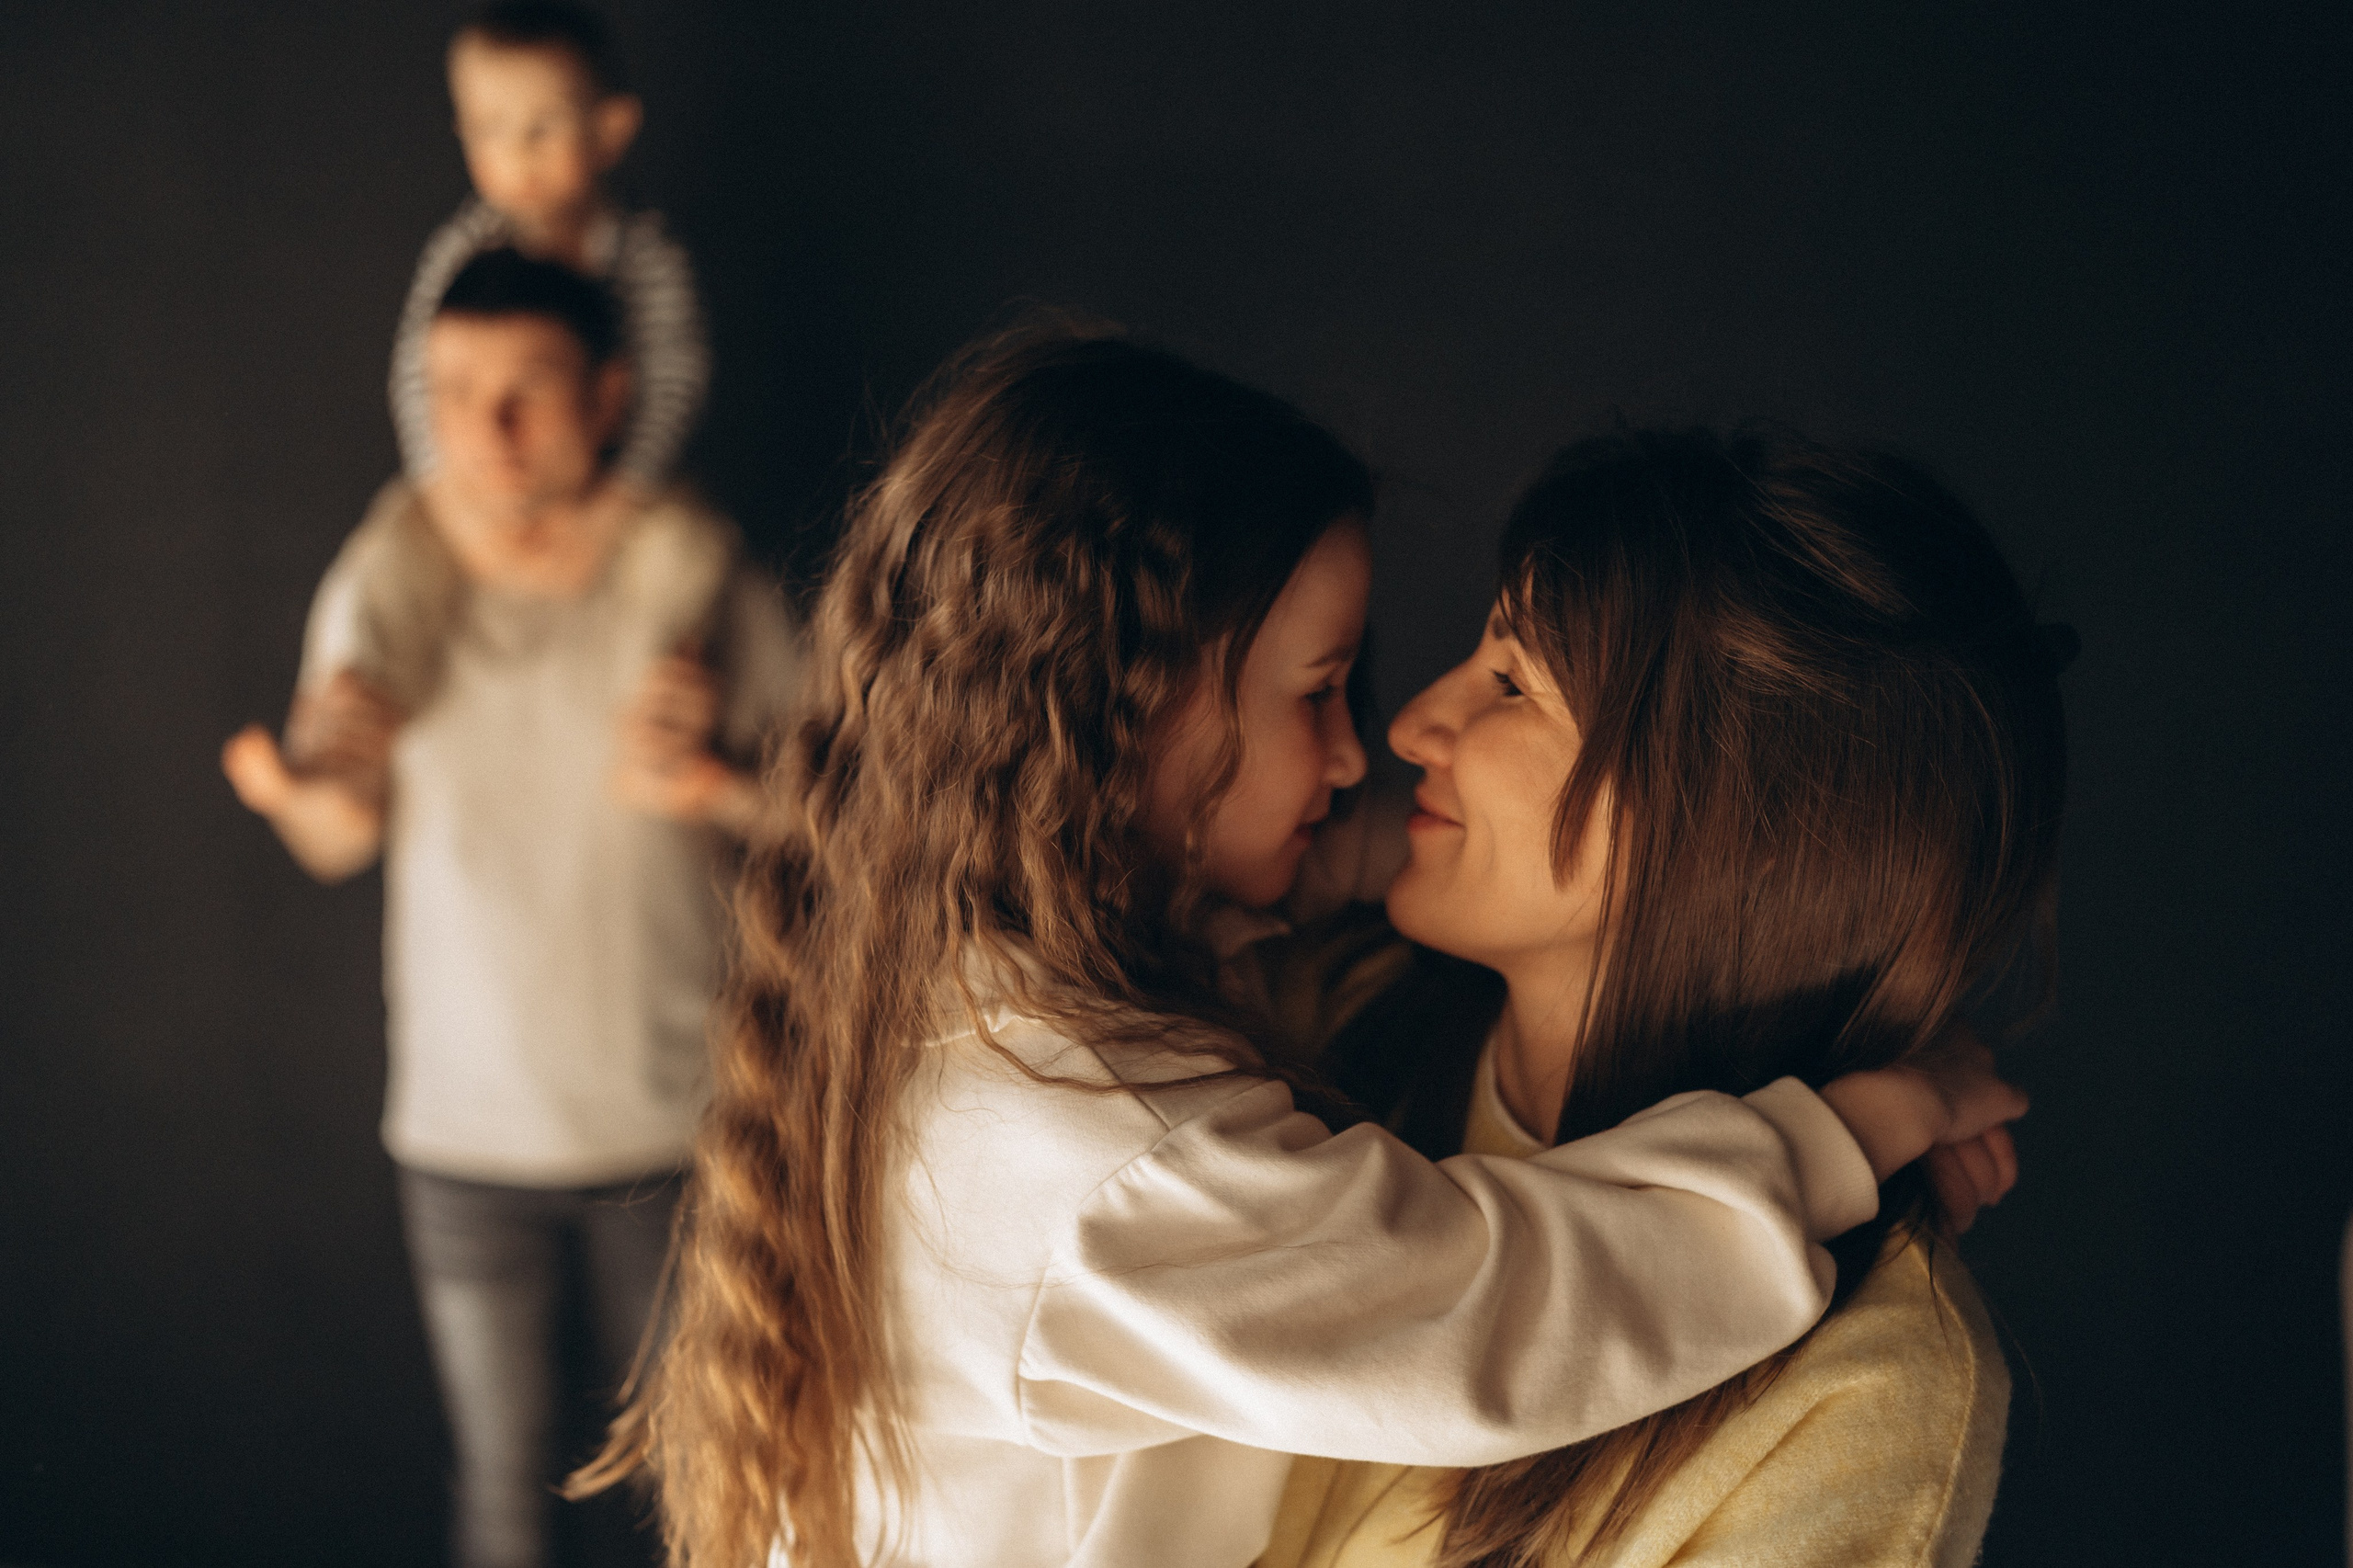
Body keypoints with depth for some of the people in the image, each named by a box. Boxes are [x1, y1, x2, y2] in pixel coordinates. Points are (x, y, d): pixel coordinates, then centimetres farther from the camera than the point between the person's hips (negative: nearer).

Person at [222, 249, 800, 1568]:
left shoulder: (692, 570, -11)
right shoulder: (390, 574, -6)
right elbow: (339, 845, 2)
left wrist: (711, 780, -24)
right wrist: (316, 780, -21)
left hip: (673, 1121, -1)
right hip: (466, 1128, 1)